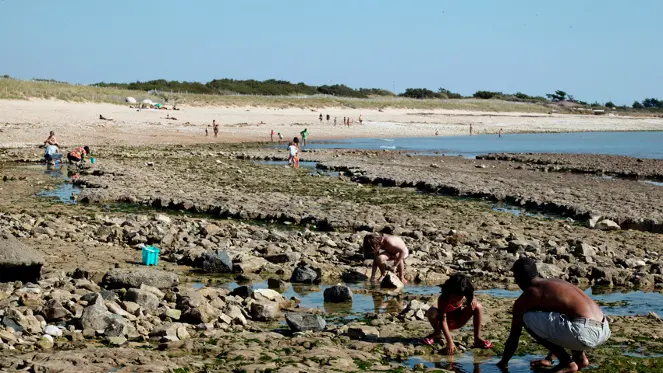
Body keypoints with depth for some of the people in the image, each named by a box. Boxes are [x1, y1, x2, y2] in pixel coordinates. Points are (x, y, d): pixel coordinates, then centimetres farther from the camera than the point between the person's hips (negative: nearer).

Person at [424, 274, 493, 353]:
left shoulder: (465, 297, -20)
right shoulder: (443, 299, -32)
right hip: (447, 322, -3)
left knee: (478, 307, -19)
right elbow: (443, 321, -33)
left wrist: (473, 300, -22)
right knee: (432, 312, -36)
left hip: (457, 322, 3)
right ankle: (437, 334, -3)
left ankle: (477, 339, -12)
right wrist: (449, 342, -40)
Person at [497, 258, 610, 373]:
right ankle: (580, 357, 22)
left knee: (527, 318, 2)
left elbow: (514, 338, 14)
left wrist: (503, 362, 32)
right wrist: (550, 357, 50)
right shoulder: (555, 282, 28)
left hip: (586, 333, -8)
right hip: (604, 330, 9)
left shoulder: (525, 298, 5)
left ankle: (567, 362, 5)